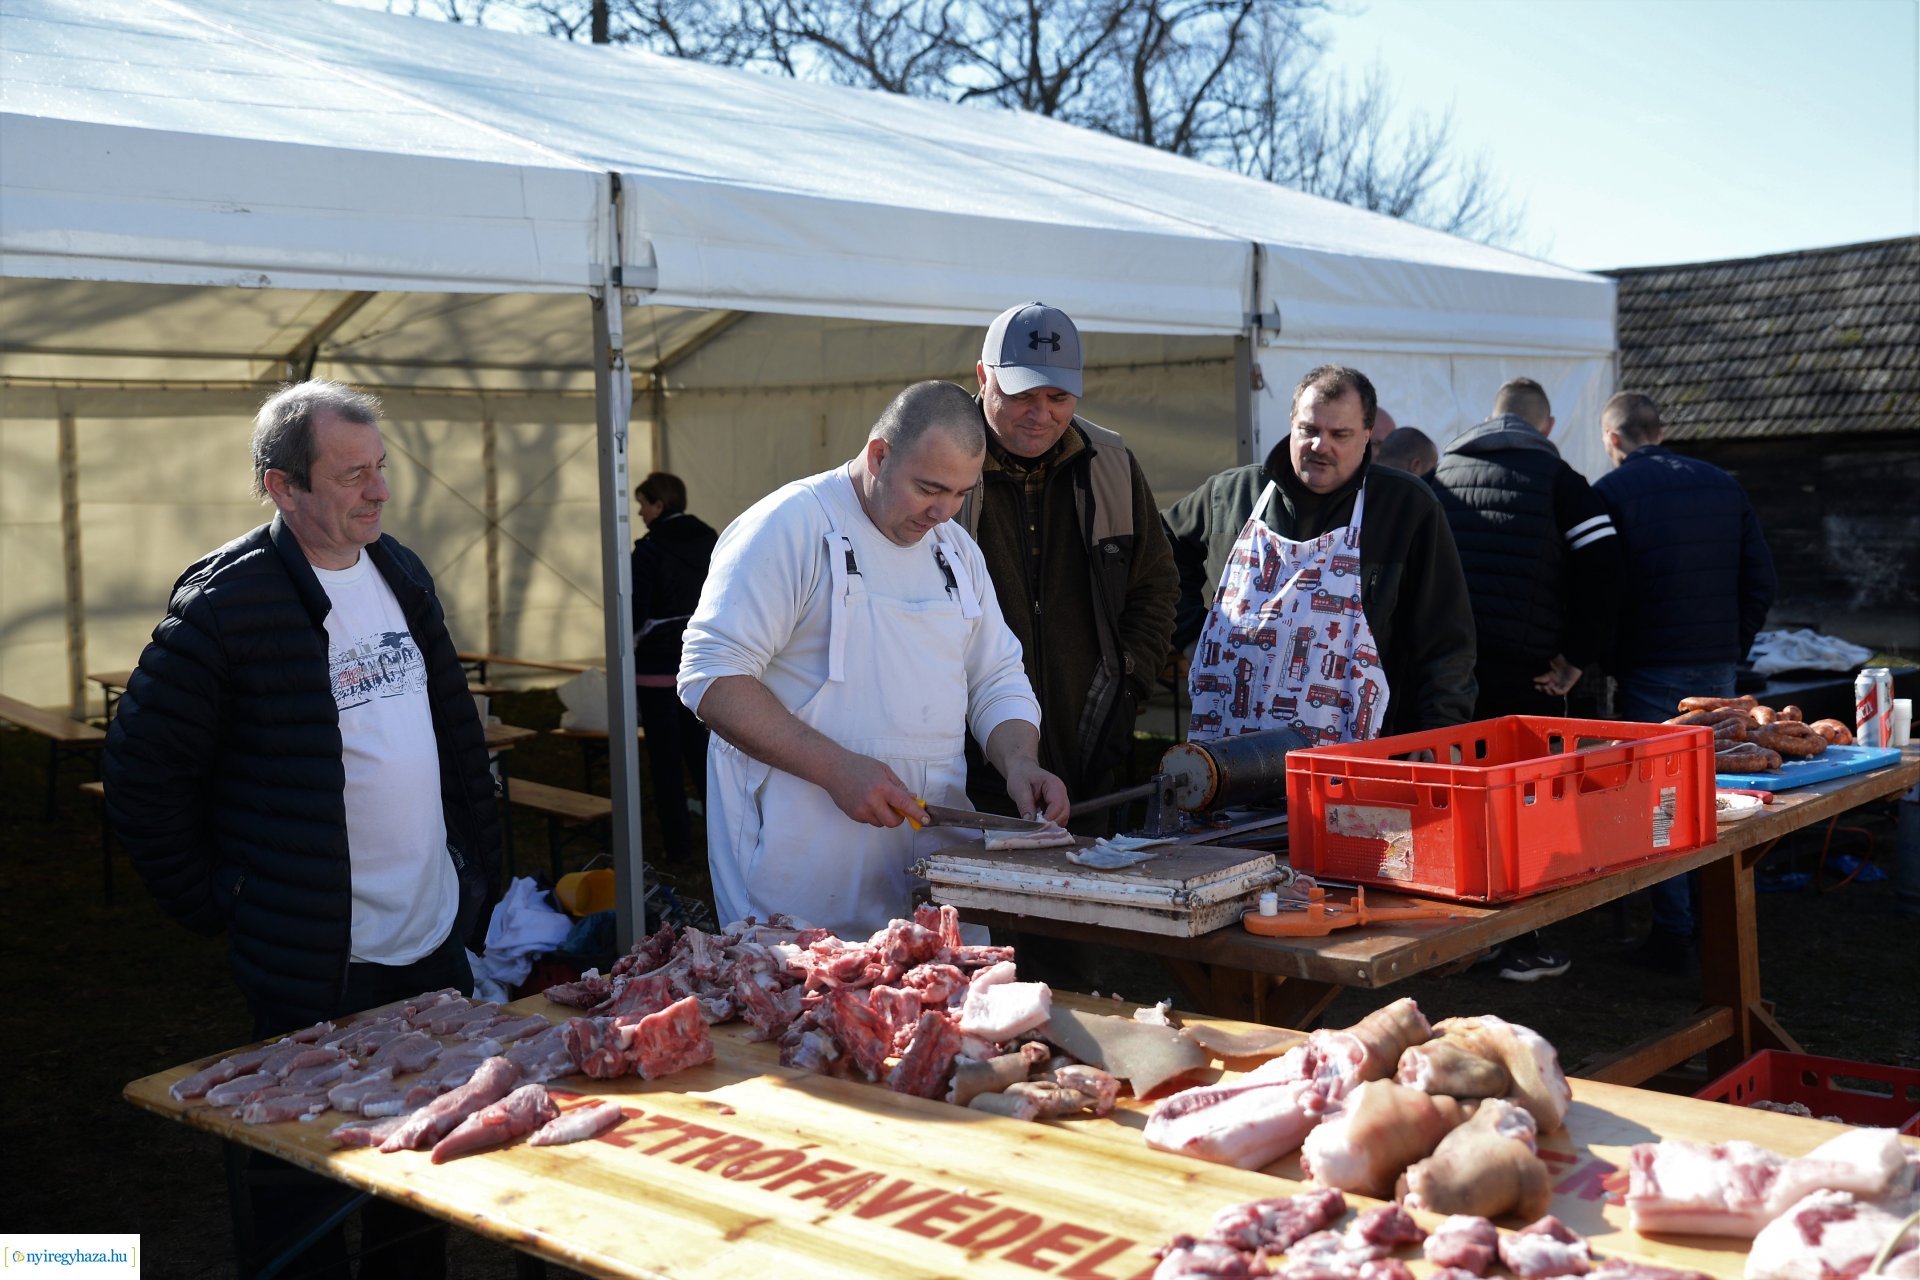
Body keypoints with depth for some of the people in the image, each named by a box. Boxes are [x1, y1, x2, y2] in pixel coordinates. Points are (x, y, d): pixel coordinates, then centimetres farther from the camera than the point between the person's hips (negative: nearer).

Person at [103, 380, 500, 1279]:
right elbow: (142, 769, -10)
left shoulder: (400, 574, 7)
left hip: (438, 938, 7)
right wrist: (210, 902, -7)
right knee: (306, 1182, 8)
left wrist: (479, 864, 12)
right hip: (314, 965, -6)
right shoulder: (228, 600, -15)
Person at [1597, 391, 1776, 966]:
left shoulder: (1611, 491, -6)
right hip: (1716, 669, 5)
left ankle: (1673, 932, 2)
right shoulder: (1724, 485, 9)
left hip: (1649, 670, -5)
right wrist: (1732, 648, 15)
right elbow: (1760, 580, 9)